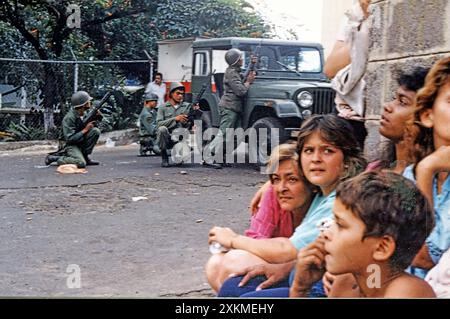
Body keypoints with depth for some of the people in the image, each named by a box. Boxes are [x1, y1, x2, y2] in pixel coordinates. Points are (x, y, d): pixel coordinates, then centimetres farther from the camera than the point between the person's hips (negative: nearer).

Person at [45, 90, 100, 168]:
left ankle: (85, 156, -4)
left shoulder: (85, 113, 0)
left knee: (95, 131, -13)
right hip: (72, 145, -7)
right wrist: (85, 130, -22)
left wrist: (97, 116, -9)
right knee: (81, 163, -31)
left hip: (81, 142, 7)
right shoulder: (69, 118, -22)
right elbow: (70, 139, -26)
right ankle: (55, 158, -7)